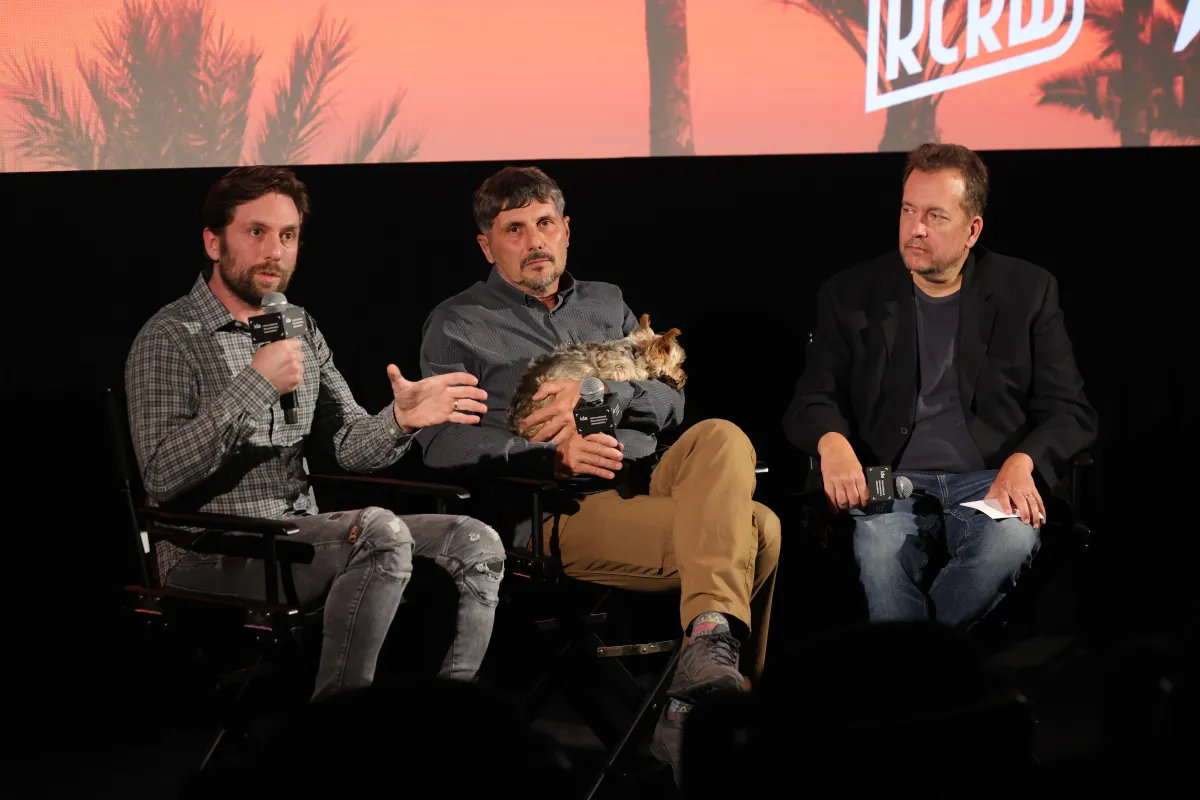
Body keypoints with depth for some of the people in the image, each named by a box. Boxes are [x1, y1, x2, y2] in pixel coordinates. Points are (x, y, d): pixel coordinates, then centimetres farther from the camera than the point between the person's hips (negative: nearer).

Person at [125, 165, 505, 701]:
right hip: (213, 555, -8)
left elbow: (350, 445, 11)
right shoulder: (171, 338, -6)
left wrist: (401, 420, -12)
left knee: (473, 544, -9)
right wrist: (254, 386, -22)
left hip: (300, 539, 8)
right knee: (380, 532, -31)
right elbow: (162, 477, -18)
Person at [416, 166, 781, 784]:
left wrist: (590, 391, -9)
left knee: (722, 438, -33)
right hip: (566, 509, -5)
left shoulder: (605, 304, 27)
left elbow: (669, 401, 13)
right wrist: (554, 455, -15)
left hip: (650, 482, 5)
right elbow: (441, 443, -1)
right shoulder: (458, 326, 14)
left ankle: (710, 643, -46)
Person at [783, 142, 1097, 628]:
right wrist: (831, 442, -16)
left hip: (989, 481, 0)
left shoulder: (1026, 292, 8)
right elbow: (810, 403, 10)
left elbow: (1070, 412, 6)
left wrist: (1021, 462, -16)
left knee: (1011, 541, -35)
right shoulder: (851, 296, 10)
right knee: (880, 547, -36)